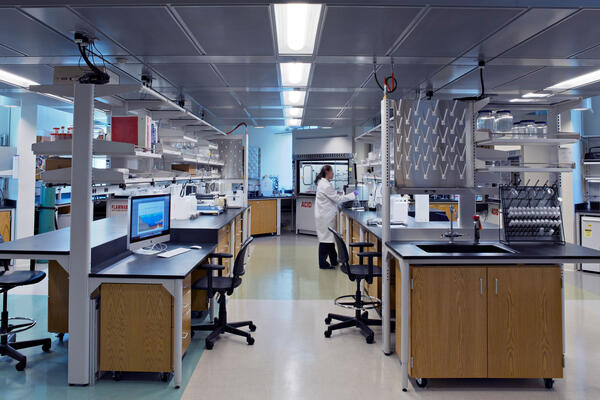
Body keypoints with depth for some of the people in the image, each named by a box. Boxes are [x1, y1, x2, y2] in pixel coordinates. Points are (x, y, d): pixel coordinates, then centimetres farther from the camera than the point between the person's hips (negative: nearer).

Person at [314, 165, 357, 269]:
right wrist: (353, 195, -12)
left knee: (330, 237, 15)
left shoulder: (323, 183, 11)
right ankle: (323, 263, 8)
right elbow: (337, 199, -19)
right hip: (324, 216, -10)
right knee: (325, 238, -1)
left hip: (326, 215, 10)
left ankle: (334, 261, 25)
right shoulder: (326, 185, -21)